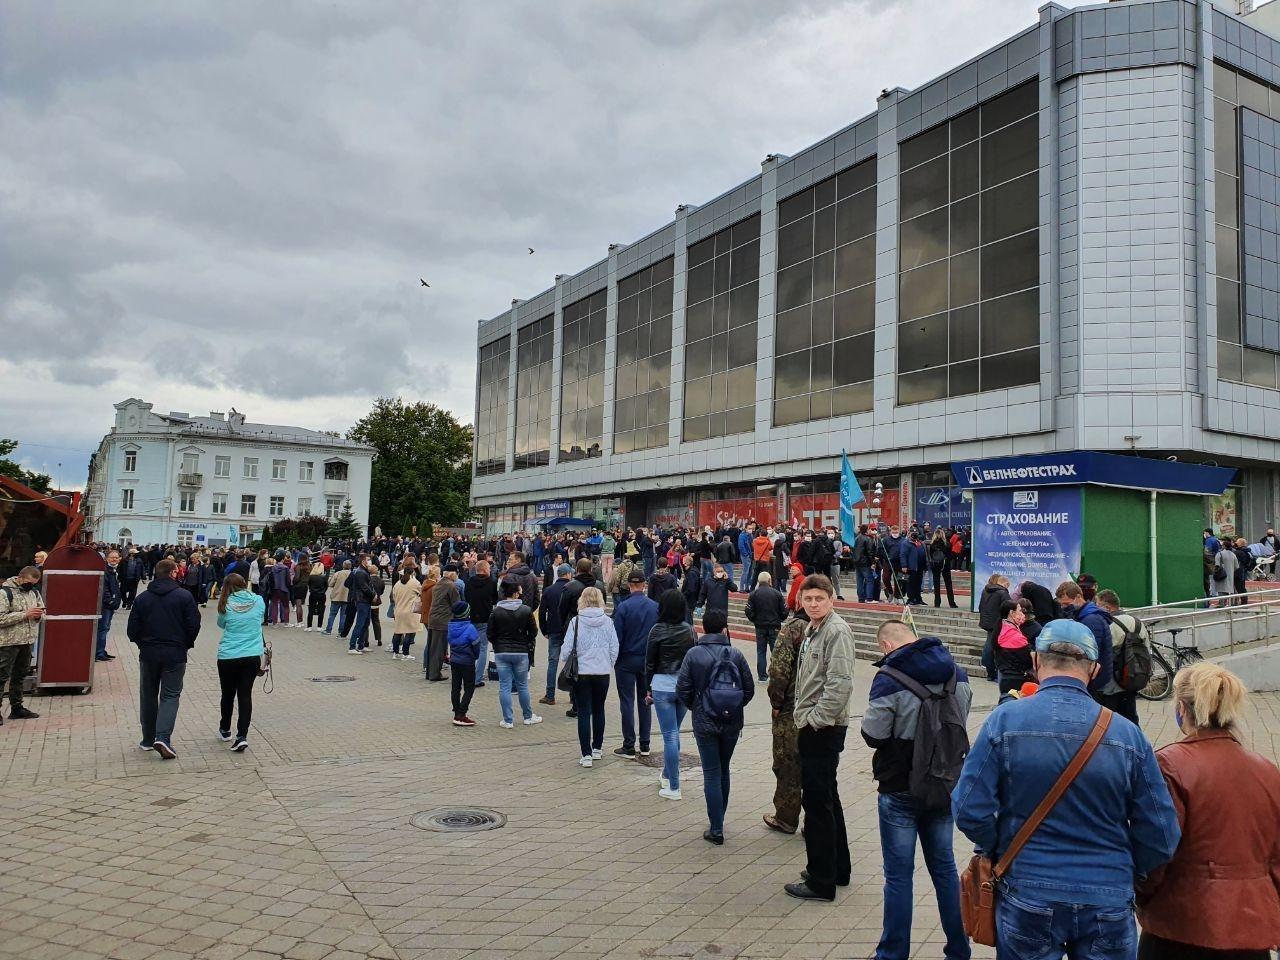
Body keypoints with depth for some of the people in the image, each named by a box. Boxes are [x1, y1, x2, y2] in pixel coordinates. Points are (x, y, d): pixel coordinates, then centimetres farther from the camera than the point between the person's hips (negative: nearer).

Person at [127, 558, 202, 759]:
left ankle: (148, 739, 22)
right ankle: (163, 737, -13)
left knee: (148, 695, 16)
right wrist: (186, 644, 8)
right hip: (175, 655, -3)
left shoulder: (142, 598, 2)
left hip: (148, 654, 3)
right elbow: (194, 625, -9)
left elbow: (132, 629, 1)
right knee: (170, 695, 3)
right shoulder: (184, 596, -8)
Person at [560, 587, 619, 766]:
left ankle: (587, 754, -2)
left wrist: (568, 665, 11)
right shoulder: (608, 622, -3)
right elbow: (614, 649, 0)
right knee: (599, 710, 18)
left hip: (581, 672, -2)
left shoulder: (575, 622, -9)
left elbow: (567, 650, -8)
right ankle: (597, 748, 28)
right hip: (603, 673, 3)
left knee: (583, 713, 2)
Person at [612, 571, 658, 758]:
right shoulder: (655, 606, -3)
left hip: (627, 660, -4)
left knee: (627, 702, 3)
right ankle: (645, 745, 18)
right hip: (648, 660, 4)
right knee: (645, 701, 13)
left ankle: (629, 747, 5)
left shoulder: (623, 607, -14)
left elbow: (617, 636, -12)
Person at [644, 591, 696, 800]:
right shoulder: (690, 631, 3)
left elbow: (650, 662, -4)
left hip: (663, 686, -4)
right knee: (673, 733, 20)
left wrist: (648, 689, 6)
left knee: (670, 735, -1)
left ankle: (673, 787, 2)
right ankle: (667, 775, 34)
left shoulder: (658, 630, -9)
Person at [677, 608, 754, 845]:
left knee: (712, 773, 4)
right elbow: (749, 688, -2)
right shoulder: (735, 655, -5)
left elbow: (682, 689, -8)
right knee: (724, 770, 18)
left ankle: (716, 829, 4)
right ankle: (718, 820, 28)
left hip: (705, 723, -2)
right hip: (732, 723, 2)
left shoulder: (694, 654, -9)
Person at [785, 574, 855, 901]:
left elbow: (840, 683, -23)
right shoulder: (812, 630, 15)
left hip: (823, 728, -10)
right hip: (812, 727, 10)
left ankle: (821, 882, 5)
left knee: (817, 802, -4)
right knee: (826, 799, 19)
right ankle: (837, 868, 32)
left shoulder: (837, 630, -15)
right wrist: (804, 716, 14)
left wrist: (814, 719, -19)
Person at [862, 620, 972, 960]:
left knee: (899, 875, 5)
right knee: (944, 868, 18)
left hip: (900, 792, -6)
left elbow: (873, 736, -16)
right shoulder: (957, 673, 1)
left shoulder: (889, 679, -20)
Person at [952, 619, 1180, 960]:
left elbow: (969, 811, -14)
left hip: (1027, 900, -1)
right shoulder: (1128, 734, -7)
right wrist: (1123, 871, 15)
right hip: (1108, 906, 1)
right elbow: (1162, 839, -3)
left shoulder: (1004, 720, -12)